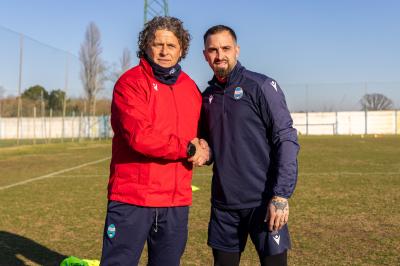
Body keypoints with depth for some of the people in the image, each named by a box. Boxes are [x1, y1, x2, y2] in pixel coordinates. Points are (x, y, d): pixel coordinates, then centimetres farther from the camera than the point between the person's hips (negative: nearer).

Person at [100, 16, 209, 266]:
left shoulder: (192, 88, 11)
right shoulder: (130, 82, -7)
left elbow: (200, 133, 21)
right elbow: (140, 136, -21)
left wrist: (203, 150, -3)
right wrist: (188, 149, -13)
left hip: (177, 202, 6)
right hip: (132, 198, -5)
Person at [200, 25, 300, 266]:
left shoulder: (261, 86, -6)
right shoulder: (208, 95, 10)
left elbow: (286, 140, -12)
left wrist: (281, 195, -18)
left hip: (264, 202, -5)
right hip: (223, 204, 5)